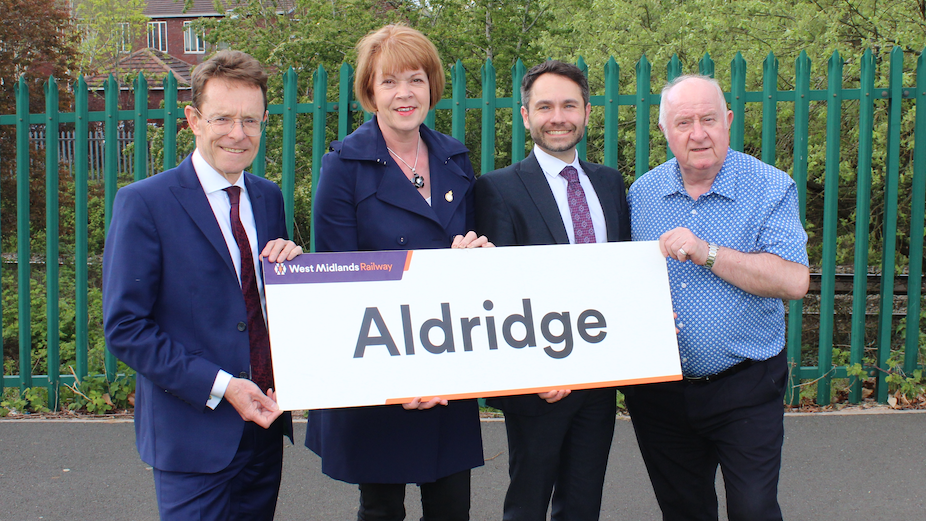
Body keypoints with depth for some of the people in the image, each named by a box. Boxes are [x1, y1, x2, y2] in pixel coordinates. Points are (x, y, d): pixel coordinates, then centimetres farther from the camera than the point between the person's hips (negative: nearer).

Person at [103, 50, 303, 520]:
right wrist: (219, 386, -19)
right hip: (193, 433, -6)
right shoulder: (143, 203, -11)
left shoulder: (268, 198, 8)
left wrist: (291, 265, -7)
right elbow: (124, 327, -13)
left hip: (265, 422, 6)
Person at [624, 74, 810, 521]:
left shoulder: (771, 189, -8)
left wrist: (707, 253, -25)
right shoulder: (643, 192, 4)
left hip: (744, 388, -3)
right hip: (658, 391, 4)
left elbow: (794, 281, -18)